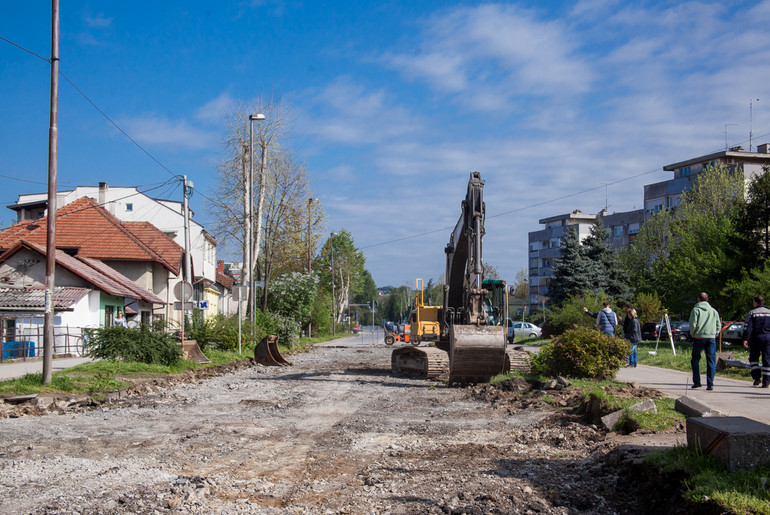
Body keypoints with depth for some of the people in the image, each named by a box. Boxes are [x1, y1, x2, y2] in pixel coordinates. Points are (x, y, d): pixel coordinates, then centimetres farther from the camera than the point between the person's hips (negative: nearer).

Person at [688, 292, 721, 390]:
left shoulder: (696, 310, 0)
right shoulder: (713, 311, 12)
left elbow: (693, 324, -9)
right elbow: (718, 325, 11)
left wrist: (693, 334, 5)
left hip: (699, 338, -2)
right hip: (711, 338, 2)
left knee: (695, 360, 10)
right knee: (711, 361, 3)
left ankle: (697, 382, 5)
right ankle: (710, 384, -2)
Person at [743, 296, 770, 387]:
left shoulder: (752, 313, -1)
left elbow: (748, 327, -9)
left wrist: (745, 339, -12)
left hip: (756, 338, -3)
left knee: (753, 358, 12)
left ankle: (757, 377, -2)